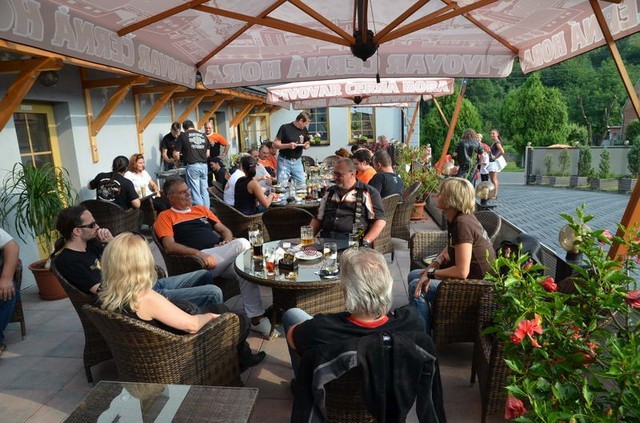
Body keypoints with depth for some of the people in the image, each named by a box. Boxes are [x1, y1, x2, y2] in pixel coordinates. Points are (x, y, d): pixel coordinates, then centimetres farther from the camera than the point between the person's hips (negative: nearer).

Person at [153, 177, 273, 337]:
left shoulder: (201, 209, 27)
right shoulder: (165, 217, 10)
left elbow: (224, 230, 25)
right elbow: (170, 246, -6)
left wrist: (228, 240, 0)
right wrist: (199, 253, -20)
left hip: (224, 259, 5)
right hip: (199, 260, -5)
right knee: (242, 243, -26)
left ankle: (256, 318, -17)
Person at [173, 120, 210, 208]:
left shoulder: (183, 136, 0)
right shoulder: (203, 135, 12)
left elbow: (176, 154, 1)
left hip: (192, 166, -4)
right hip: (204, 165, 4)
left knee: (196, 193, 0)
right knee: (204, 191, 11)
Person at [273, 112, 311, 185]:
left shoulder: (304, 130, 6)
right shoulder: (285, 128, -9)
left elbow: (306, 145, 17)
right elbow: (275, 144, -10)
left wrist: (307, 146, -7)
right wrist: (288, 145, -25)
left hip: (297, 162, 4)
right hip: (284, 161, -4)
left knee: (302, 184, -2)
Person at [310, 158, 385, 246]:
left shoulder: (369, 193, 5)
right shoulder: (329, 192, 22)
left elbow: (380, 221, -3)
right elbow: (318, 219, 24)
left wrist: (365, 242, -16)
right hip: (325, 238, 5)